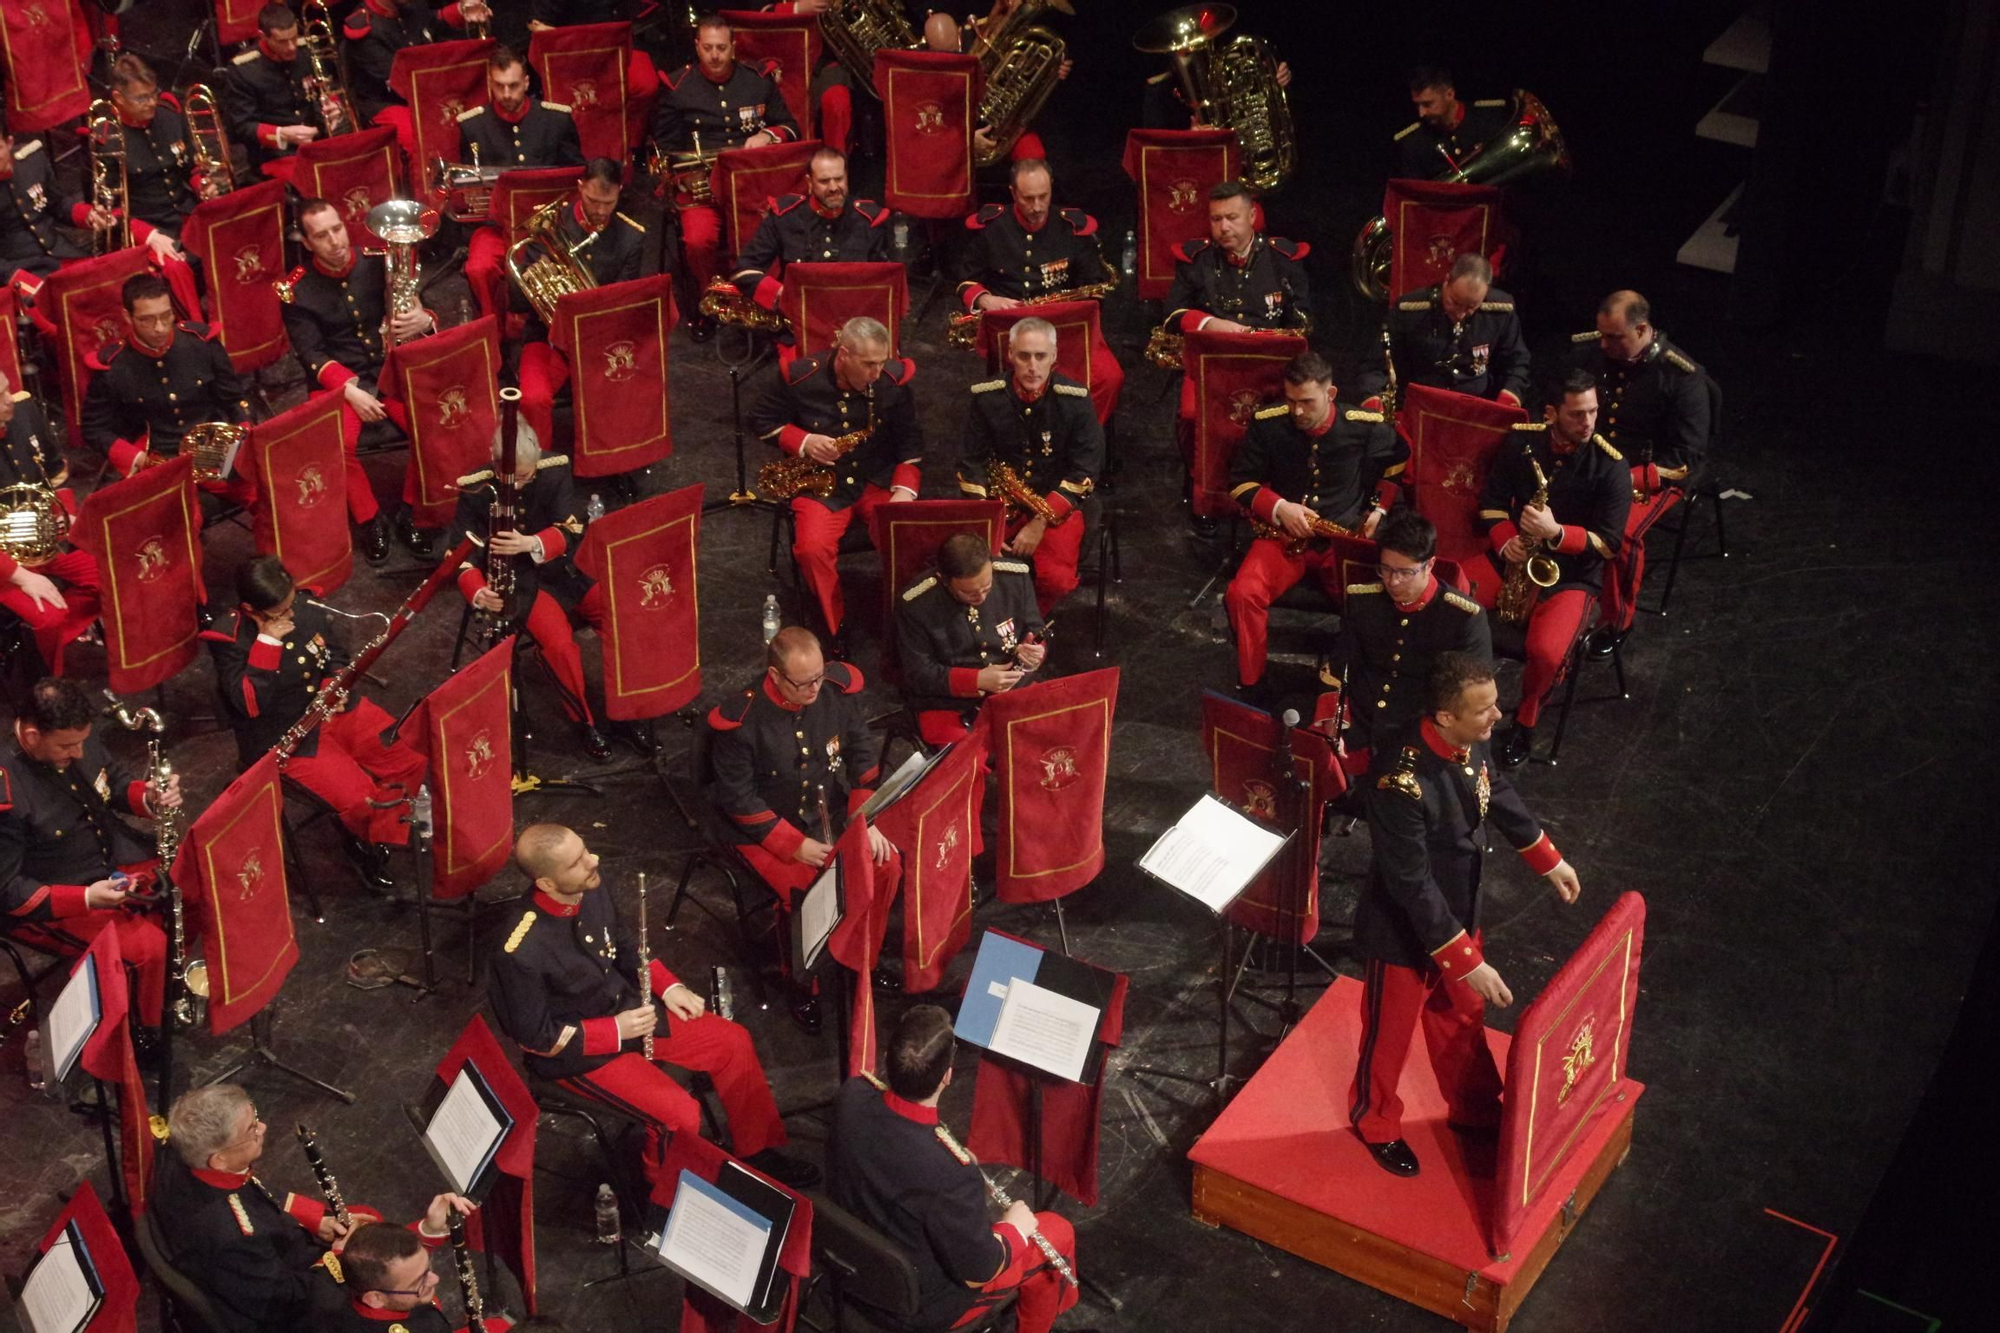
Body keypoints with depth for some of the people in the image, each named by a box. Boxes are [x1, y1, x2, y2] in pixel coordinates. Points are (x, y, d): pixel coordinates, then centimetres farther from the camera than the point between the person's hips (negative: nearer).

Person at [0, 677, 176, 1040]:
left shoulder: (77, 741, -10)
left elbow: (115, 781, 10)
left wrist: (148, 797, -13)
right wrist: (85, 898, -32)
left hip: (120, 861, 8)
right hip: (54, 903, -8)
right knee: (151, 947, -24)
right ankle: (150, 1036, 2)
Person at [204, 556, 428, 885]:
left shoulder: (306, 608, -5)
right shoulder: (231, 640, -20)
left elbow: (337, 657, 10)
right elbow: (250, 704, -28)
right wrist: (268, 642, -32)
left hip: (334, 708, 6)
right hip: (284, 736, -6)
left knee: (413, 760, -6)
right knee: (359, 800, -21)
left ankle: (379, 835, 17)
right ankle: (363, 841, 17)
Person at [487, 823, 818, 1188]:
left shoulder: (591, 888, -12)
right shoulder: (523, 952, -33)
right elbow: (535, 1038, -20)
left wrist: (668, 986, -2)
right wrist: (616, 1031, -21)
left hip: (627, 1006, 7)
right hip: (576, 1049, -7)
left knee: (733, 1041, 1)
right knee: (682, 1115, -21)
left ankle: (758, 1151, 21)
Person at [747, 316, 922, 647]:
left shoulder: (893, 379, -6)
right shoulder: (801, 378, -11)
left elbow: (910, 438, 2)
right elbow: (761, 421, 2)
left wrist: (904, 490, -12)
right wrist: (803, 442, -16)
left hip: (880, 480, 2)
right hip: (821, 482, -1)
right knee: (813, 549, -29)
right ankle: (838, 629, -7)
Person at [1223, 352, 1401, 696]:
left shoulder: (1368, 427, -7)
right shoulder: (1266, 423, -7)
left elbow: (1397, 467, 14)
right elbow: (1240, 481, 3)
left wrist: (1380, 510, 0)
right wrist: (1279, 508, -14)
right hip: (1283, 535, 0)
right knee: (1242, 594, -27)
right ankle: (1249, 684, -9)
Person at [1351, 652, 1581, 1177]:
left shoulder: (1473, 744, -14)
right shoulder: (1402, 783, -39)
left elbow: (1499, 796, 8)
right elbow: (1413, 885, -33)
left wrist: (1548, 859, 20)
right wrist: (1469, 963, -30)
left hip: (1459, 915, 7)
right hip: (1405, 932, -7)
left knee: (1462, 1018, 28)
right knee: (1390, 1031, 18)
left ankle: (1475, 1112, 52)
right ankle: (1376, 1123, 44)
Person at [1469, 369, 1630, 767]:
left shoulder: (1611, 466, -12)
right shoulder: (1521, 441, -1)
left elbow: (1608, 543, -13)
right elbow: (1492, 501, 8)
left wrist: (1556, 534, -29)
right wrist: (1505, 540, -12)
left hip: (1573, 573, -4)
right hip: (1514, 556, 4)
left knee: (1546, 653, -30)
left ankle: (1525, 720, 2)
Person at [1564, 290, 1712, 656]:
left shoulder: (1683, 377, -16)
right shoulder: (1587, 351, -3)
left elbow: (1688, 457, -16)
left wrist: (1627, 479, -26)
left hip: (1653, 475, -4)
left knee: (1621, 533, -33)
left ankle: (1618, 622, -8)